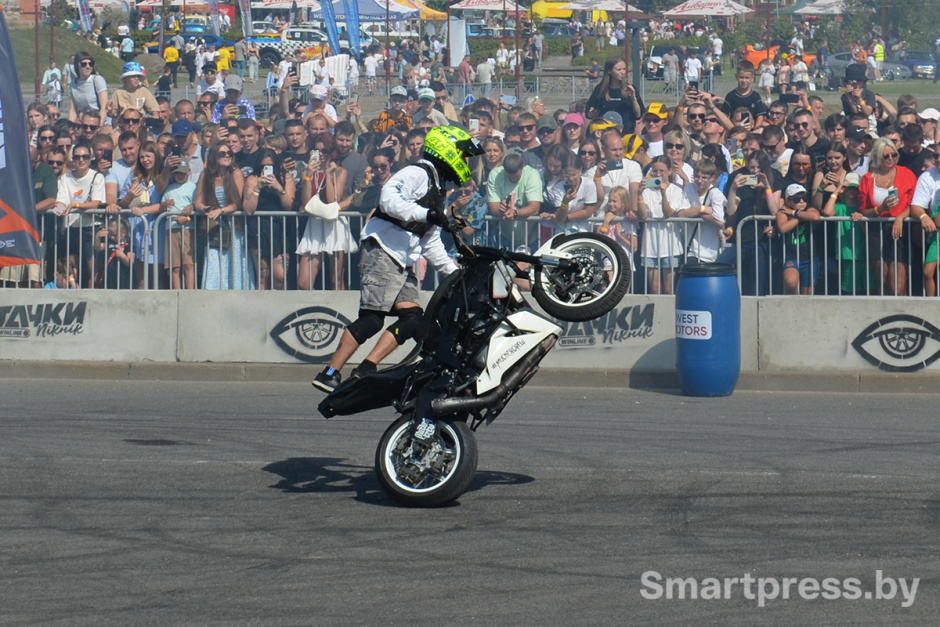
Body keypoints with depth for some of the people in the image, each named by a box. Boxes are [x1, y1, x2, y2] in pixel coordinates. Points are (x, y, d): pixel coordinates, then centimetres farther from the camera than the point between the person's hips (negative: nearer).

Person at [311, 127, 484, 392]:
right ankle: (329, 373, -17)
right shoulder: (417, 174, -4)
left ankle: (365, 369, -5)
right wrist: (425, 213, -28)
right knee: (372, 319, -17)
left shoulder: (436, 190, 26)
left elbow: (432, 244, 26)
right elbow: (389, 198, -22)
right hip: (383, 253, -10)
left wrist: (455, 272, 18)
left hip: (403, 264, 10)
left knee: (413, 319, -3)